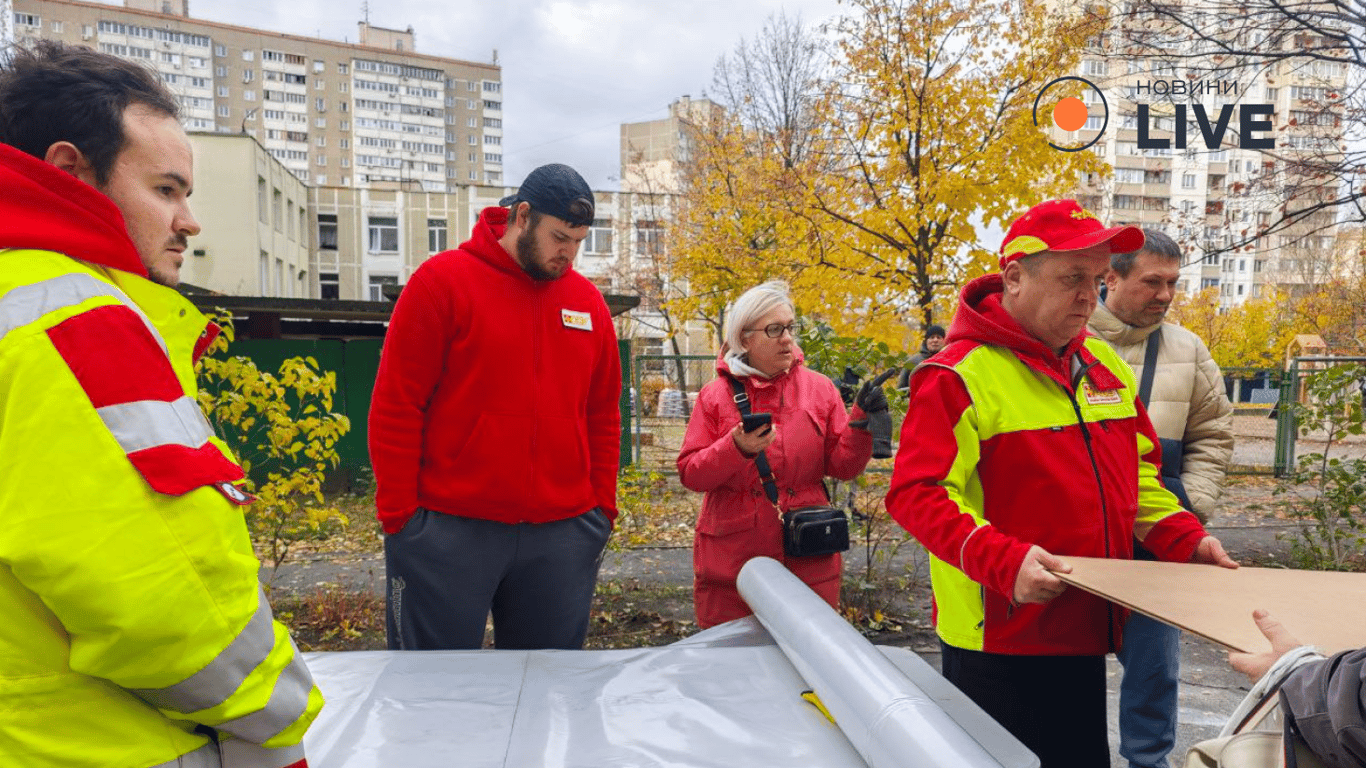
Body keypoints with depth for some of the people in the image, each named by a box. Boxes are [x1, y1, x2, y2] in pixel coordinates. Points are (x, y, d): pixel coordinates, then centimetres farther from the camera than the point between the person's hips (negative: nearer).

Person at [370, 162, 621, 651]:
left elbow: (603, 415, 13)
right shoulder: (441, 282, -4)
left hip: (562, 536, 4)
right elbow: (395, 406, -5)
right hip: (450, 533, -3)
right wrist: (400, 516, -7)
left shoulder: (588, 300, 9)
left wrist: (603, 508, 7)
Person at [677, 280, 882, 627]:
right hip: (730, 559, -1)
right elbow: (689, 473, -2)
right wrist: (735, 448, -18)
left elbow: (842, 465, 3)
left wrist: (861, 422, -14)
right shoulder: (716, 395, 1)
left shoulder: (820, 389, 5)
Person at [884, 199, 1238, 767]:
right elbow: (916, 492, -22)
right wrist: (1004, 561, -32)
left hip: (1085, 633, 7)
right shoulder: (961, 374, -17)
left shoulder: (1105, 364, 9)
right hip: (998, 641, -7)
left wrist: (1185, 539, 5)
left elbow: (1136, 472, 18)